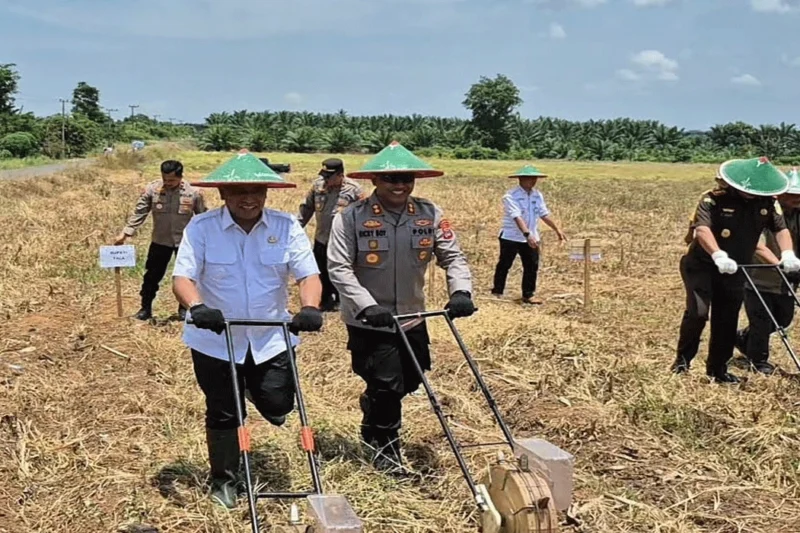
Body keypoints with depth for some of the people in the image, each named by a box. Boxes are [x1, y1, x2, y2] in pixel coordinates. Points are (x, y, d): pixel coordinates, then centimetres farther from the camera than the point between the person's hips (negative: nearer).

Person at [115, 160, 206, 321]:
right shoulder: (151, 189, -11)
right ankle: (146, 308, 23)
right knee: (152, 276, 7)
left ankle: (184, 308, 27)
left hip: (185, 241, -1)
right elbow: (139, 213, -7)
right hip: (160, 241, 1)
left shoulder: (193, 192, -12)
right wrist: (125, 233, -12)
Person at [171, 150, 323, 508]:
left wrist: (309, 307, -33)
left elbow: (308, 274, -12)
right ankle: (224, 482, 32)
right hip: (214, 341, -1)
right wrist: (197, 307, -39)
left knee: (277, 408, 3)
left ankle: (253, 390, 40)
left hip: (271, 339, 2)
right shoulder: (201, 227, -11)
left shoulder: (287, 227, -6)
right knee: (223, 414, 9)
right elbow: (182, 276, -17)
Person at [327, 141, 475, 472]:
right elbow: (338, 268, -17)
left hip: (412, 319, 5)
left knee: (409, 382, 18)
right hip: (367, 323, -5)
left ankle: (372, 423, 51)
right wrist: (367, 306, -27)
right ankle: (385, 449, 21)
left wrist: (460, 291, -21)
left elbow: (452, 256, -2)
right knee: (388, 384, -6)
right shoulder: (351, 217, -15)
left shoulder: (429, 215, -4)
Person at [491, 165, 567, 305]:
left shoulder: (537, 195, 4)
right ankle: (497, 292, 21)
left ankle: (528, 295, 13)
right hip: (511, 237, -5)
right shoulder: (511, 196, -17)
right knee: (504, 265, 6)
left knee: (532, 266, 3)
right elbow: (517, 217, -29)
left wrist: (557, 229, 7)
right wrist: (527, 234, -40)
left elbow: (544, 214, 10)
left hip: (531, 238, 5)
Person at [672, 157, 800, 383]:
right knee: (698, 312, -19)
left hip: (735, 270, 5)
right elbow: (702, 228, -31)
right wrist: (718, 255, -47)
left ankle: (718, 369, 23)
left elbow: (781, 228, -4)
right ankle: (683, 359, 2)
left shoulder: (768, 203, -2)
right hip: (702, 265, -5)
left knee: (727, 321, 9)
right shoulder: (713, 199, -19)